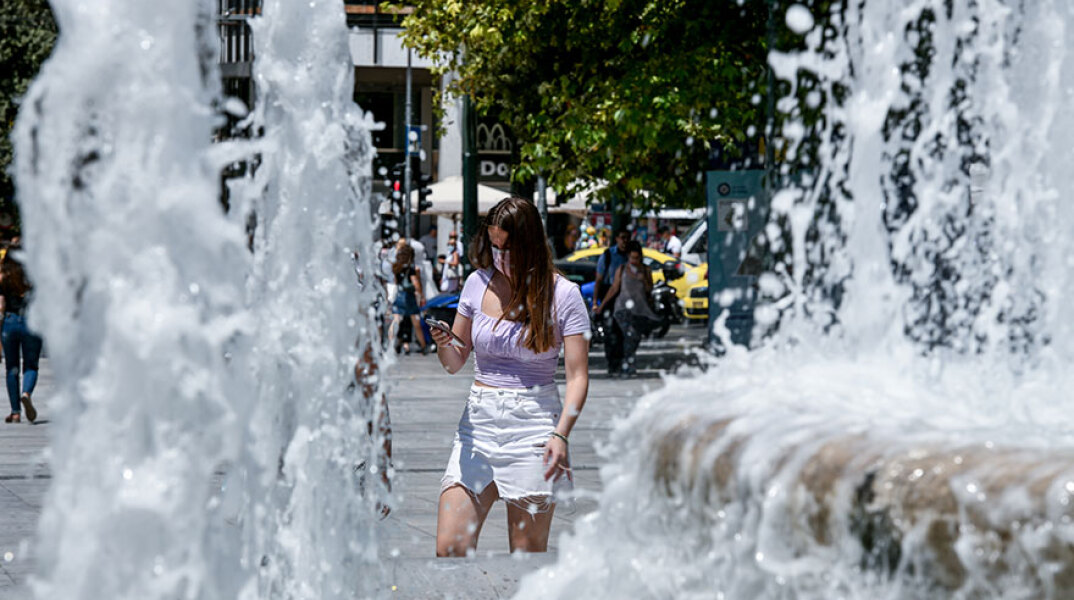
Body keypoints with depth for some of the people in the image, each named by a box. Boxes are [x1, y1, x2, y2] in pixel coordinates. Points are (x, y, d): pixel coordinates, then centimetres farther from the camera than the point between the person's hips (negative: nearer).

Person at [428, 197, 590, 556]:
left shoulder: (562, 294, -1)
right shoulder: (479, 284, 9)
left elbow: (578, 376, -4)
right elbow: (455, 363, 15)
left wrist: (561, 434, -18)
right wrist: (443, 344, -8)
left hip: (533, 425, -3)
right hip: (478, 422, 3)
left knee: (528, 557, -1)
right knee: (450, 549, -7)